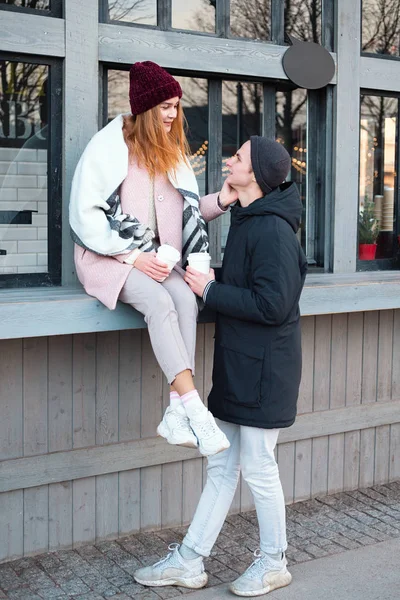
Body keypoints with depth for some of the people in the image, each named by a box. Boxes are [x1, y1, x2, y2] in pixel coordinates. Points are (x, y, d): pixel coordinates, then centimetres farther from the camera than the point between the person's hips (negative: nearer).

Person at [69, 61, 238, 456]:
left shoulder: (170, 151, 15)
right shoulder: (109, 146, -5)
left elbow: (188, 211, 14)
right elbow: (85, 213, -9)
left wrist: (222, 200, -6)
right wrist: (131, 256, -16)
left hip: (154, 255, 5)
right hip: (107, 256, -5)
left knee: (186, 299, -27)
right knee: (161, 303, -33)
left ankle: (177, 413, -30)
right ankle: (195, 411, -35)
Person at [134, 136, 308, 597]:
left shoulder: (271, 230, -18)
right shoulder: (246, 220, 13)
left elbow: (271, 304, -24)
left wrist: (210, 290, -16)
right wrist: (213, 284, 4)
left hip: (263, 369, -9)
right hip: (237, 365, 9)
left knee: (257, 467, 4)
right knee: (221, 466, 14)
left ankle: (273, 562, 24)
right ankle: (188, 561, 23)